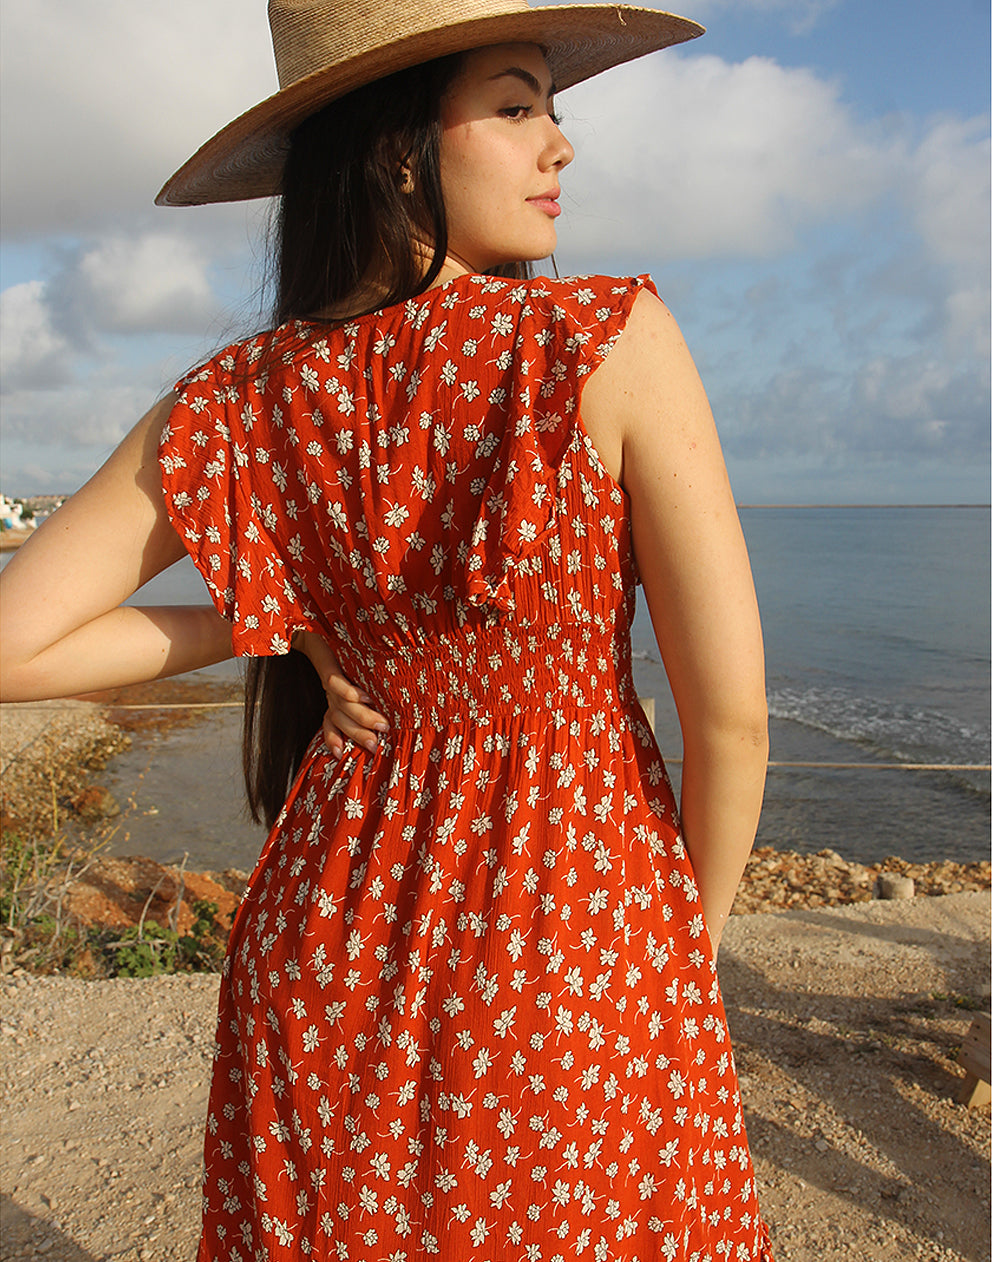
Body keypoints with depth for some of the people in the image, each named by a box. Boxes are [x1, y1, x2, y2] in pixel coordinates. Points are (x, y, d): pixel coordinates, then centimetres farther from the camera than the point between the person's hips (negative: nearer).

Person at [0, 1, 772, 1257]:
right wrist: (691, 937, 2)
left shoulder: (237, 404, -7)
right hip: (579, 940, -3)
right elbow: (730, 709, -15)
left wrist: (276, 624, 1)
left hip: (331, 942, 4)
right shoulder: (612, 340, -17)